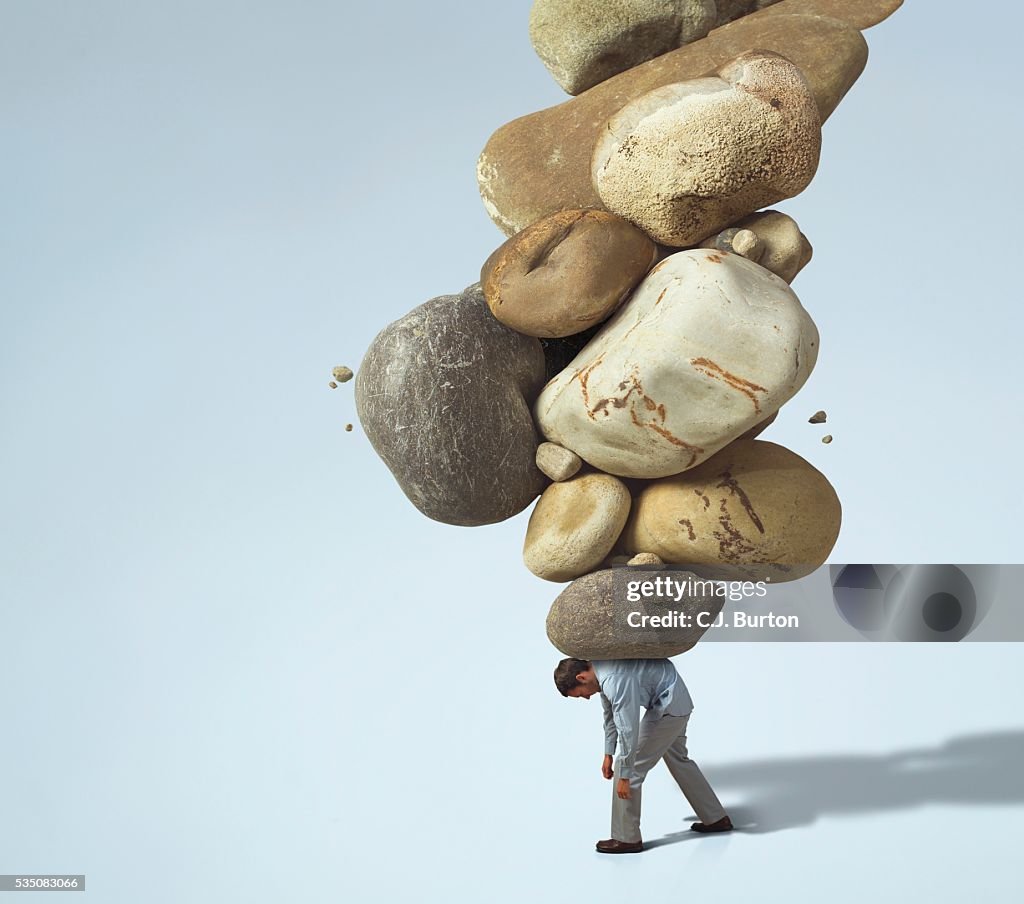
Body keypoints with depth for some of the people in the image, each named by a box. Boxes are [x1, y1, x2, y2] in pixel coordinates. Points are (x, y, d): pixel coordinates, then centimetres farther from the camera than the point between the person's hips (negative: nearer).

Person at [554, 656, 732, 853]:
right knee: (678, 759, 25)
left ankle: (626, 839, 3)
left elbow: (628, 730, -29)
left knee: (631, 766, -6)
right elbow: (611, 715, 15)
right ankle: (716, 818, 36)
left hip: (667, 707, -10)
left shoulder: (615, 680, -31)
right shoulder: (600, 670, 1)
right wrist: (608, 754, 17)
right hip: (678, 702, 10)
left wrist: (624, 776, -22)